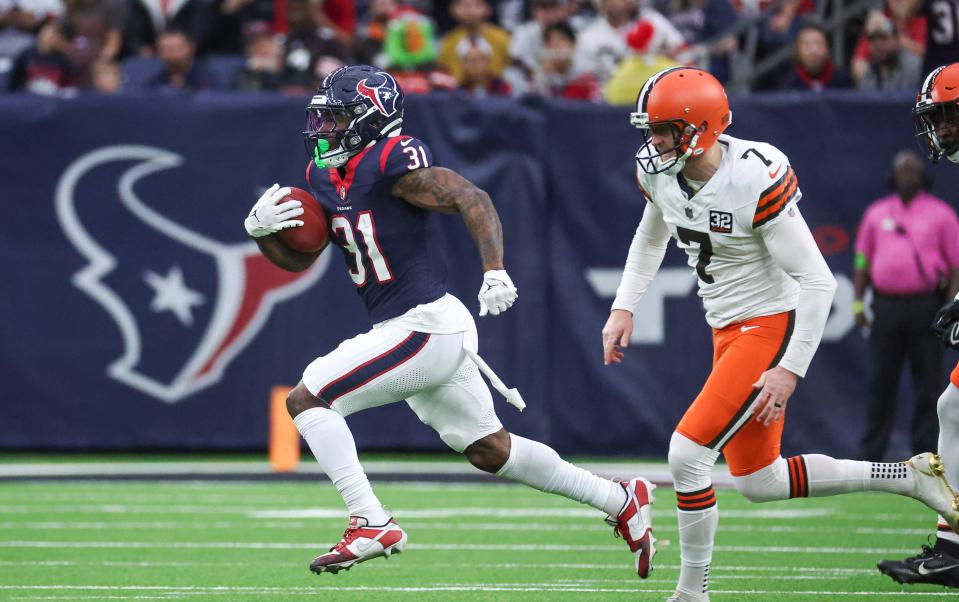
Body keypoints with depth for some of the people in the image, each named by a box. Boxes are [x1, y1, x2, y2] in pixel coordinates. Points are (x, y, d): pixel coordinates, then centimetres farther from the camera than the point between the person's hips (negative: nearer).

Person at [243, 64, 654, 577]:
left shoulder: (392, 163, -15)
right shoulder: (325, 176, 12)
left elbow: (472, 201, -20)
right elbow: (299, 256, 18)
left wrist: (495, 272, -31)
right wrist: (260, 230, -2)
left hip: (425, 328, -10)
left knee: (306, 399, -12)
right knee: (490, 451, 18)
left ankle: (371, 525, -13)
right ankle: (620, 501, 26)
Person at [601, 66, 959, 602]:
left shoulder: (754, 181, -26)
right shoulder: (659, 172, -4)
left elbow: (817, 282, -22)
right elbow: (652, 237, 21)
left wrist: (790, 371, -23)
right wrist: (623, 309, 11)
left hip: (773, 326, -9)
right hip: (728, 331, 9)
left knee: (688, 452, -17)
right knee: (758, 482, 13)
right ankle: (910, 478, 24)